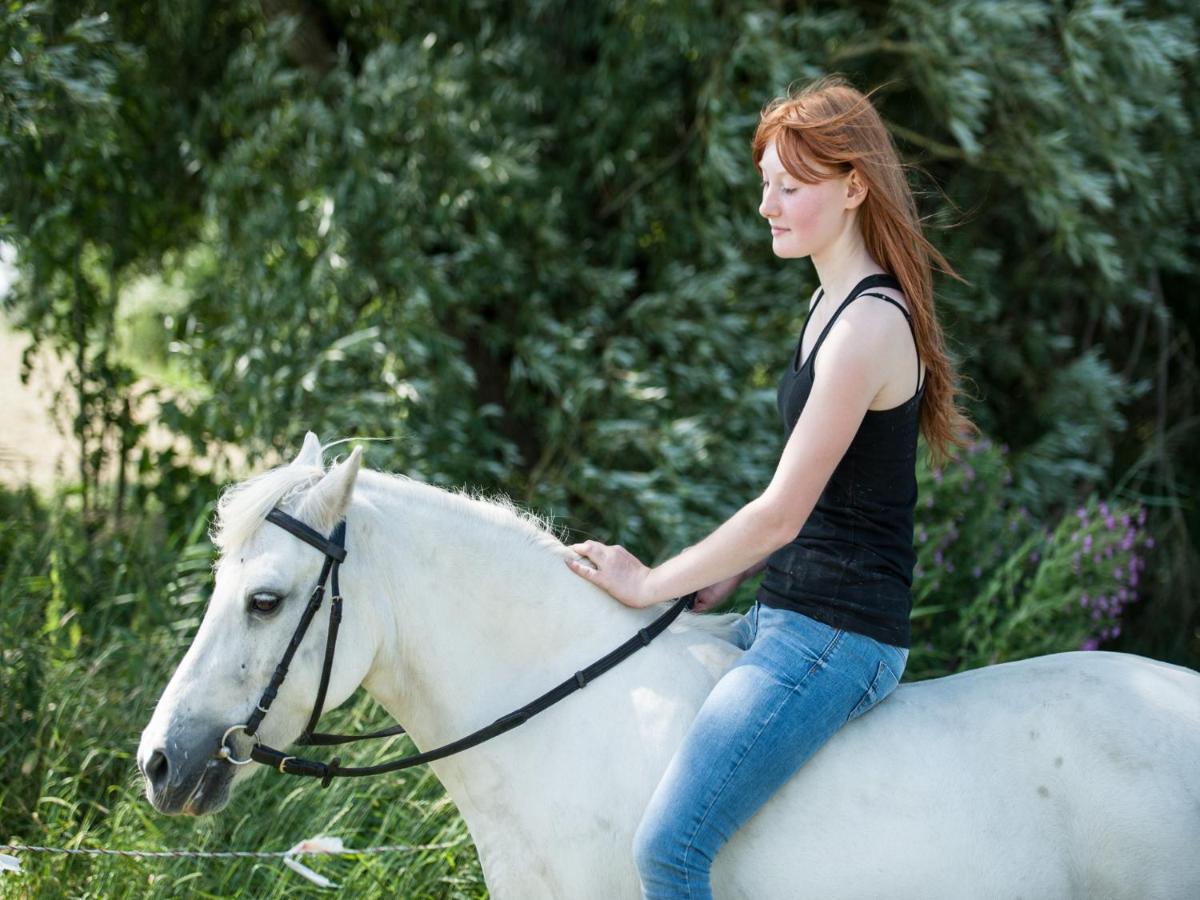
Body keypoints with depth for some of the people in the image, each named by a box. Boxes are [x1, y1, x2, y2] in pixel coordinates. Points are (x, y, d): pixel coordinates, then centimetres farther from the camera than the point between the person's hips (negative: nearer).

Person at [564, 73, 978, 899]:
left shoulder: (870, 326, -19)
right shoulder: (833, 304, 13)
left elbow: (782, 513, -19)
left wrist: (651, 584, -9)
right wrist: (734, 577, 10)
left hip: (834, 636, -11)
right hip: (787, 616, 11)